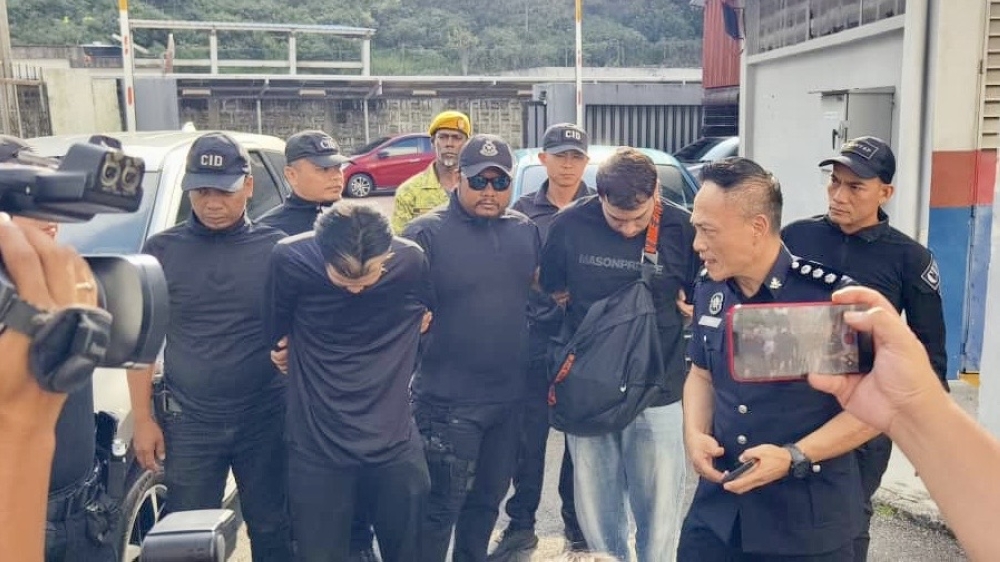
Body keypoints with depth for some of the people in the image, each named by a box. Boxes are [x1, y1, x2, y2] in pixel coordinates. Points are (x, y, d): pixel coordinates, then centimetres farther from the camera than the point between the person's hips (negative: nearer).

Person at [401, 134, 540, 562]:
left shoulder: (525, 230, 6)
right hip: (449, 399, -5)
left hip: (510, 395, 6)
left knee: (489, 498, 21)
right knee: (441, 506, 3)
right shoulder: (427, 232, -10)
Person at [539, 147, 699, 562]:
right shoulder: (570, 224, -6)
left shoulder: (682, 228, -10)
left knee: (659, 517, 9)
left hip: (658, 397, -1)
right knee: (596, 517, 15)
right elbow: (551, 291, 7)